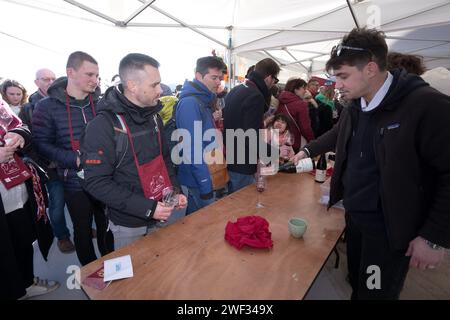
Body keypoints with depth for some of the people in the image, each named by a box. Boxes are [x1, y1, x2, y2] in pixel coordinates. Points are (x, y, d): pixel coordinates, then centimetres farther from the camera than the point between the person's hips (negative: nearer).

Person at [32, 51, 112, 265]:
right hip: (75, 181, -2)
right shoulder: (47, 107, -7)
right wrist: (76, 159, -21)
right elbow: (42, 144, -8)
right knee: (83, 230, 15)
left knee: (106, 226, 16)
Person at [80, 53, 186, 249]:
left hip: (160, 216, 6)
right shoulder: (103, 126, -20)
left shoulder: (154, 116, 1)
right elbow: (96, 183, -21)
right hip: (128, 225, -5)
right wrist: (147, 208, -24)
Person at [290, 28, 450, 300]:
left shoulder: (427, 105, -22)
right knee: (357, 285, 23)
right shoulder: (355, 107, 3)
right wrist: (309, 150, 18)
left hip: (390, 228, -6)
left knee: (375, 293, 10)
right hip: (353, 216, 7)